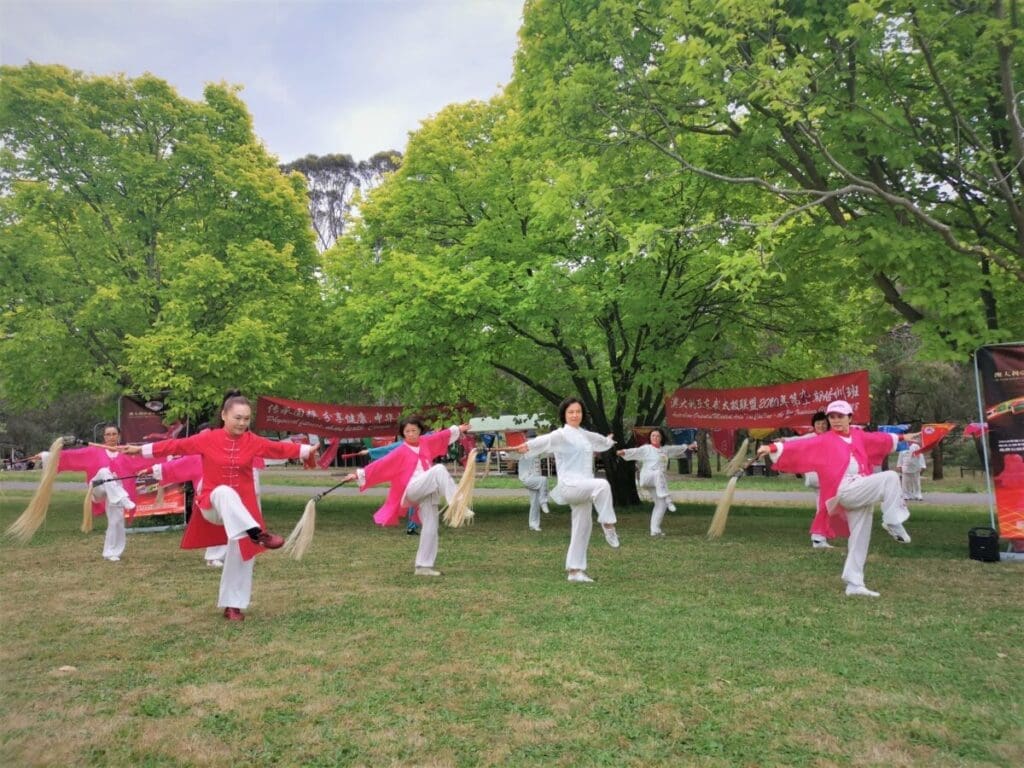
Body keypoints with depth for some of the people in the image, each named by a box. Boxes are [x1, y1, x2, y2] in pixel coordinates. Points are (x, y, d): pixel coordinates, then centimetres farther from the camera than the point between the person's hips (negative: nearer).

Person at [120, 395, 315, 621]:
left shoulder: (253, 442, -1)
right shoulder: (207, 439, -5)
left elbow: (281, 448, -1)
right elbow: (176, 445, -3)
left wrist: (308, 450, -8)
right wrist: (140, 449, -4)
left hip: (243, 507, 2)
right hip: (213, 503, -2)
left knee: (240, 555, 3)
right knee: (225, 493, -39)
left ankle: (233, 605, 18)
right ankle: (257, 534, -51)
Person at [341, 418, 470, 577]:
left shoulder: (426, 443, 13)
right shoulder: (400, 452, -2)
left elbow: (442, 436, 29)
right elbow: (380, 464, -6)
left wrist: (457, 429, 42)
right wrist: (359, 474, -11)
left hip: (428, 493, 6)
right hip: (412, 490, -6)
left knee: (430, 529, 1)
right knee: (439, 470, -28)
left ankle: (422, 565, 11)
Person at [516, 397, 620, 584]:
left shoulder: (583, 434, 16)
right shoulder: (561, 434, -9)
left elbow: (597, 439, 40)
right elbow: (546, 439, -31)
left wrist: (609, 441, 61)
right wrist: (528, 445, -51)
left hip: (583, 488, 8)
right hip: (570, 485, -8)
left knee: (582, 528, 9)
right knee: (602, 485, -33)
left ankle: (575, 570, 19)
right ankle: (608, 526, -17)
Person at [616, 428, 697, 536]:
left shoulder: (665, 449, 16)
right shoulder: (646, 449, -3)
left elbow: (676, 448, 33)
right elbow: (635, 451, -19)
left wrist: (688, 447, 43)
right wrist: (624, 452, -37)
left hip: (658, 482, 7)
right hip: (646, 478, -7)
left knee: (661, 504, 2)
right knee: (659, 473, -38)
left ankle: (655, 529, 9)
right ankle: (667, 499, -44)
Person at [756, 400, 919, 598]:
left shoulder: (859, 437, 18)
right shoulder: (823, 441, -1)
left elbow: (880, 439, 35)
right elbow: (800, 447, -12)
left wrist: (901, 438, 47)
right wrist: (773, 448, -26)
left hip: (862, 493, 7)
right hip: (845, 492, -7)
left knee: (860, 539, 8)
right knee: (890, 477, -18)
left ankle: (854, 584, 15)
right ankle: (893, 522, -11)